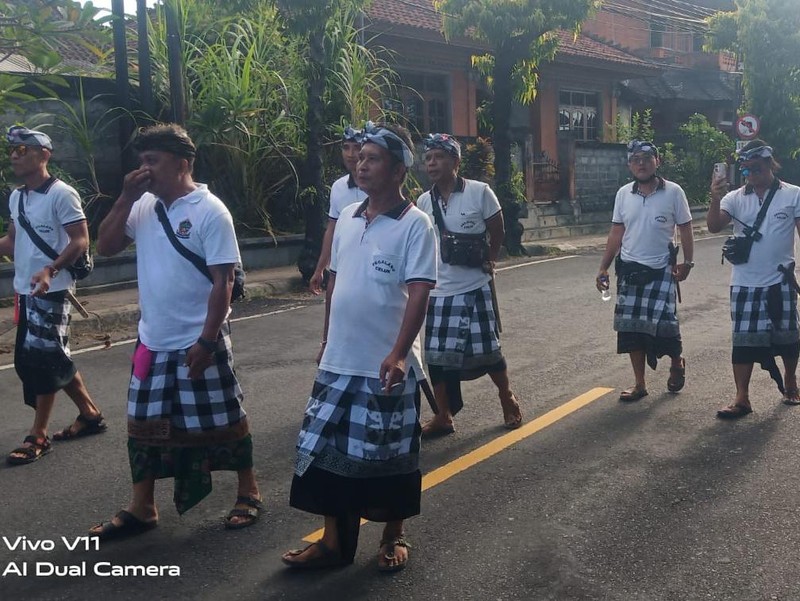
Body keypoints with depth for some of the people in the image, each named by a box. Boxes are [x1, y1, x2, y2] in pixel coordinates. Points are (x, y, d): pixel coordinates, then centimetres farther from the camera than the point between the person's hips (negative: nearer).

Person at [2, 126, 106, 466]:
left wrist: (50, 270, -29)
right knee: (53, 358, 14)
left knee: (42, 360, -5)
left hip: (51, 291, -8)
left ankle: (38, 437, 4)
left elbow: (81, 241, -16)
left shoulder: (61, 194, -12)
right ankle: (90, 415, 28)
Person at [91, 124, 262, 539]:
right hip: (152, 342, 6)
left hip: (198, 344, -6)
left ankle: (248, 493, 26)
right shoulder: (144, 207, 5)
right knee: (144, 425, 13)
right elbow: (105, 247, 5)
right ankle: (141, 509, 26)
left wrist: (206, 341, -19)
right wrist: (126, 198, -6)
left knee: (221, 422, 7)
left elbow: (223, 282, -16)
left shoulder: (210, 212, -13)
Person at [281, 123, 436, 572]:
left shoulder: (414, 224, -10)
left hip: (386, 365, -6)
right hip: (339, 362, 6)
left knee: (390, 456, 9)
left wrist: (398, 354, -24)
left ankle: (394, 537, 29)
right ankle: (335, 542, 24)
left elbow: (418, 294, -16)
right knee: (329, 450, 10)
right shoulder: (347, 219, 8)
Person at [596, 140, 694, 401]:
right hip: (629, 270, 4)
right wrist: (603, 268, 5)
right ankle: (639, 384, 16)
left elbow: (685, 230, 1)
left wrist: (687, 262, -9)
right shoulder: (623, 194, 4)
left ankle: (677, 362, 23)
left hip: (661, 271, -3)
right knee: (631, 328, 4)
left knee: (663, 324, -10)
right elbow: (616, 234, 8)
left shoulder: (673, 192, -5)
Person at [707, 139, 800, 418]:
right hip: (744, 283, 1)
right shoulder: (736, 198, 0)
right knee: (743, 341, 1)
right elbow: (714, 227, -13)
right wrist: (715, 200, -31)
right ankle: (742, 399, 5)